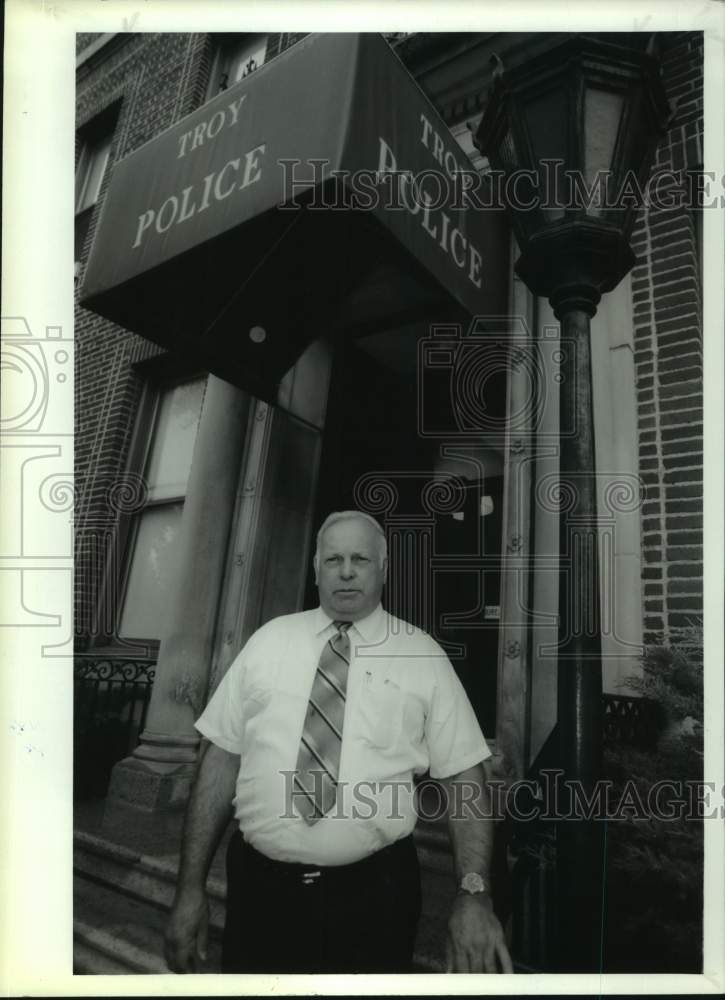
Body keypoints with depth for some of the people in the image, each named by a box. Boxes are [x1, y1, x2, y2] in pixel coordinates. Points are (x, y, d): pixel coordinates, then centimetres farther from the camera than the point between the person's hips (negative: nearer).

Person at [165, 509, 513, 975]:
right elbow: (221, 759, 1)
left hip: (374, 895, -1)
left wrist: (474, 893, -16)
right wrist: (191, 887, -2)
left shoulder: (423, 655, -2)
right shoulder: (268, 640, 1)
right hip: (258, 885, 1)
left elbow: (464, 780, -4)